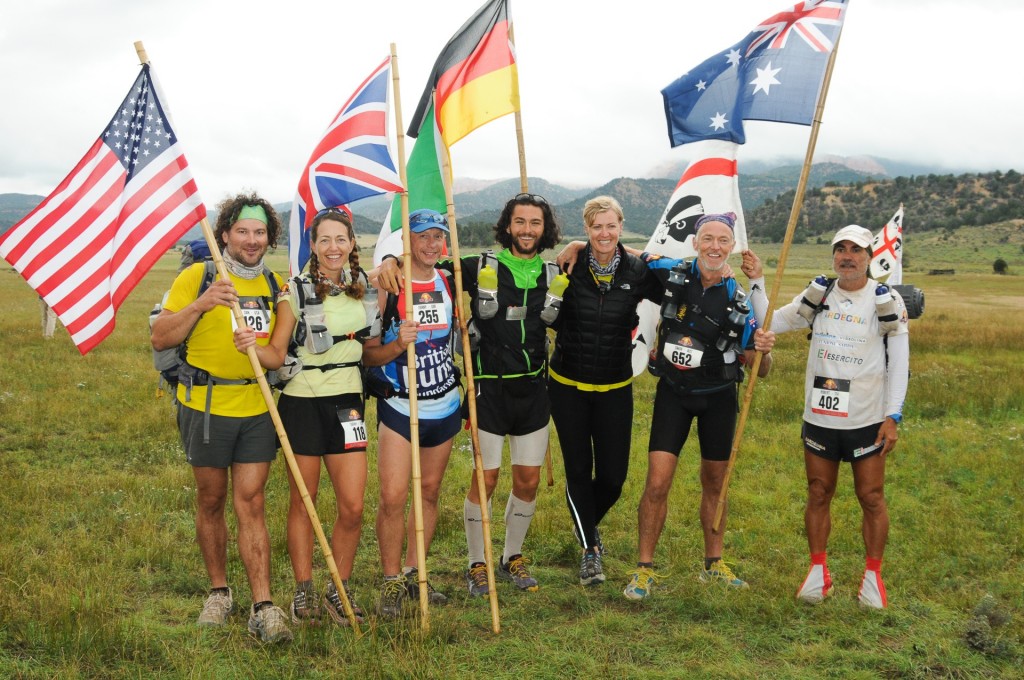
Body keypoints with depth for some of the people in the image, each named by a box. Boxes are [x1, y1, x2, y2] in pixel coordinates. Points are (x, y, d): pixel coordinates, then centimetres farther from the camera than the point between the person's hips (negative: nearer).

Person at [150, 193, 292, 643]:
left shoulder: (276, 285, 9)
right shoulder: (197, 277, -3)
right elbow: (160, 339, -8)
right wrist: (199, 305, -20)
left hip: (257, 408, 2)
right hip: (206, 405, -2)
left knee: (250, 503, -1)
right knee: (211, 501, 10)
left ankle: (263, 608, -2)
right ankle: (218, 592, 27)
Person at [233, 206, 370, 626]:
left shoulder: (363, 288, 7)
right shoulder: (296, 291, -5)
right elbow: (277, 355, -8)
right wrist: (252, 347, -26)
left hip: (347, 402, 3)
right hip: (302, 402, -3)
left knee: (352, 506, -2)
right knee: (302, 501, 6)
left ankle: (339, 590, 16)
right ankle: (304, 591, 20)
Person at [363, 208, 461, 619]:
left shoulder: (450, 284, 5)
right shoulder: (387, 287, -8)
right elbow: (366, 355, -7)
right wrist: (397, 345, -26)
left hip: (445, 407, 5)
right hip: (400, 408, -5)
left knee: (430, 492, 11)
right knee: (393, 497, -9)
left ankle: (413, 573, 24)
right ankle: (392, 582, 6)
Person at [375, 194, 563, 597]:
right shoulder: (480, 269, -4)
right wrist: (392, 260, -20)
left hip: (533, 389, 3)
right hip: (490, 387, -3)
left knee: (529, 481, 7)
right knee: (486, 478, 0)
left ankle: (513, 559, 27)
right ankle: (477, 566, 17)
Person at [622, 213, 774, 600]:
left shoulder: (739, 300, -9)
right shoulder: (671, 274, -10)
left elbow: (760, 370, -5)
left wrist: (763, 351, -28)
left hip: (719, 397, 1)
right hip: (673, 393, -1)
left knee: (715, 484, 14)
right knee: (657, 484, -9)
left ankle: (713, 564, 30)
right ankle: (644, 569, 3)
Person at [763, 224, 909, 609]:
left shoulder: (887, 301, -4)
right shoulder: (819, 295, 4)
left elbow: (899, 364, -4)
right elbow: (769, 323, 8)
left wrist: (893, 417, -10)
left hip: (867, 419, -3)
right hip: (819, 417, 3)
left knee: (871, 497, 3)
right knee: (818, 494, 9)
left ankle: (873, 576, 18)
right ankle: (818, 572, 21)